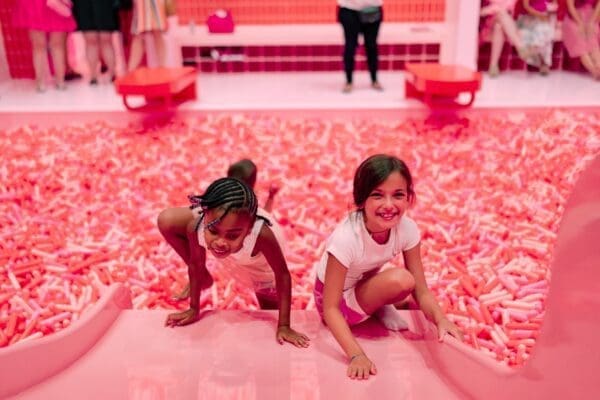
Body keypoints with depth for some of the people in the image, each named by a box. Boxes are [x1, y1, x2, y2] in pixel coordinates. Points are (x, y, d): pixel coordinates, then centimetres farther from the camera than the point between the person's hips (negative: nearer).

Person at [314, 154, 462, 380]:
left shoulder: (407, 228, -19)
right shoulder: (346, 237, -35)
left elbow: (421, 291, -13)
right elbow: (330, 308, -31)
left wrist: (441, 319, -34)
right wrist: (356, 355, -42)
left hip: (364, 287, 7)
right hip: (338, 301, -7)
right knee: (400, 279, -26)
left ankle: (379, 308, 13)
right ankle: (380, 308, 1)